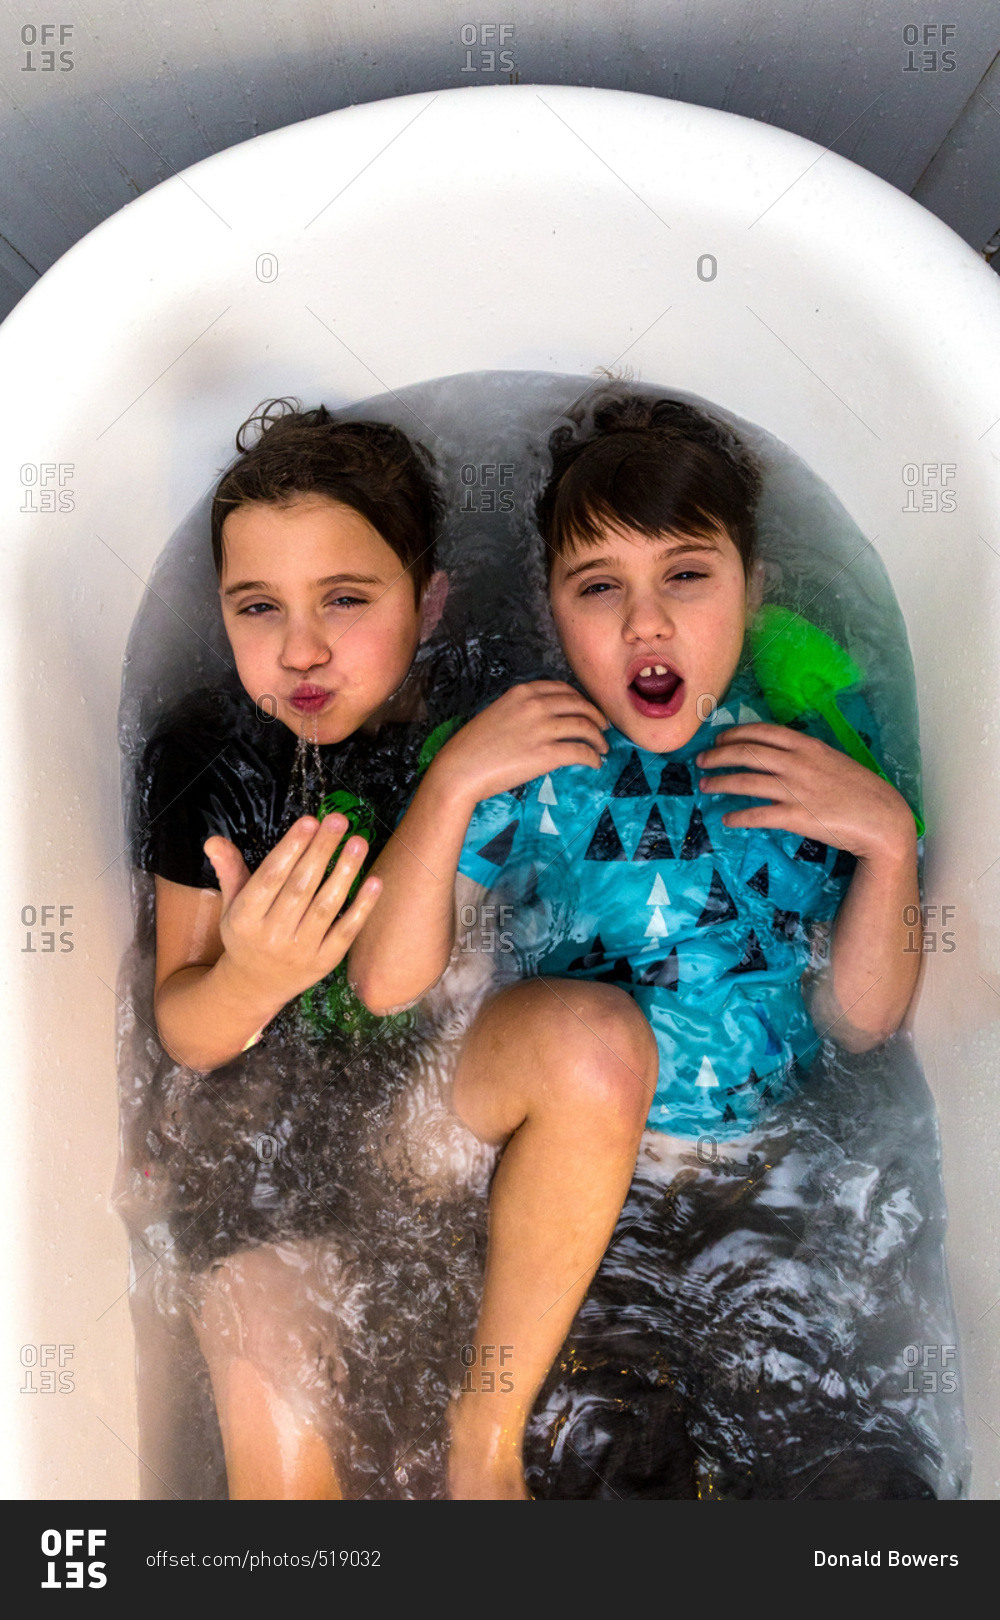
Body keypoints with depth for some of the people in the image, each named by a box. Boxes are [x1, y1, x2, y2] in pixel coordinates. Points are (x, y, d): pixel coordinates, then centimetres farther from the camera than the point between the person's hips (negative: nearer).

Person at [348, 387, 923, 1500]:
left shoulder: (818, 760, -2)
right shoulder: (519, 759, -6)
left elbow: (859, 1025, -1)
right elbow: (384, 984, -10)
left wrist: (889, 840, -15)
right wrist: (451, 782, -20)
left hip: (750, 1143, 4)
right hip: (544, 1123, -3)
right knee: (591, 1027, -34)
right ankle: (485, 1431, -14)